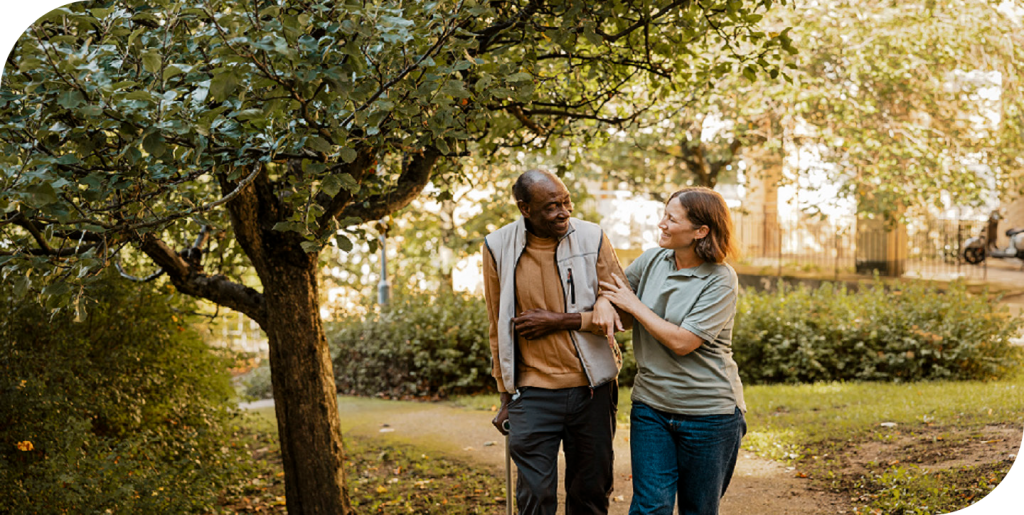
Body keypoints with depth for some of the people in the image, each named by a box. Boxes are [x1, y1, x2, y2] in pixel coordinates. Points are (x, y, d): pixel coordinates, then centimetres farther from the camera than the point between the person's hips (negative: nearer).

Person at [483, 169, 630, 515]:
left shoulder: (592, 238, -3)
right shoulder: (499, 248, -1)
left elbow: (621, 311, -1)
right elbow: (499, 329, 8)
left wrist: (560, 321, -11)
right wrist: (506, 397, 10)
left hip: (592, 390, 1)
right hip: (533, 394, -1)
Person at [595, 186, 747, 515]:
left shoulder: (721, 280, -13)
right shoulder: (652, 260, 2)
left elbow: (682, 342, -20)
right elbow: (616, 285, 18)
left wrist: (633, 305, -11)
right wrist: (602, 304, -7)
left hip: (708, 412, -4)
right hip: (651, 405, 4)